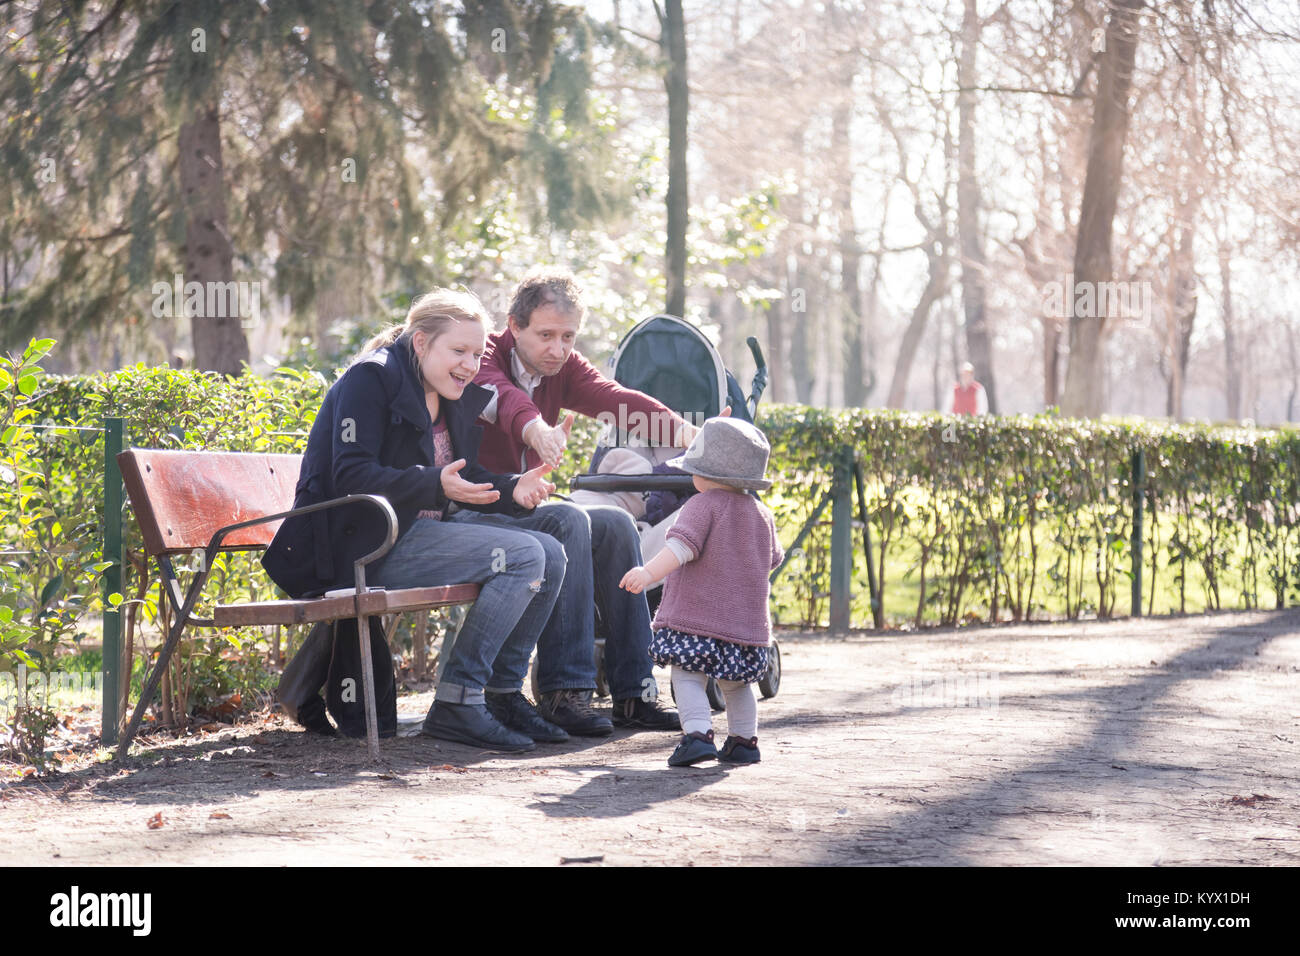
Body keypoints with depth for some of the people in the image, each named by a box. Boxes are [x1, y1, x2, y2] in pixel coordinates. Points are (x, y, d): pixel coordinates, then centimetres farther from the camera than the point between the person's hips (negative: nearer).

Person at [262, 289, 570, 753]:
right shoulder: (371, 379, -10)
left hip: (426, 530, 9)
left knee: (550, 554, -2)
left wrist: (512, 490, -5)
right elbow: (351, 475, -21)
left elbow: (462, 480, 17)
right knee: (523, 556, -22)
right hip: (362, 544, -9)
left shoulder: (455, 399, 17)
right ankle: (456, 702, -20)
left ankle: (502, 693, 3)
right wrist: (437, 485, -32)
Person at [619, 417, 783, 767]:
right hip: (746, 619, 7)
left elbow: (683, 544, -26)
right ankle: (743, 741, 24)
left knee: (688, 676, -4)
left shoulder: (703, 504, -9)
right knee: (736, 685, 22)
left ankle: (697, 734, -21)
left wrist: (650, 571, -37)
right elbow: (772, 559, 27)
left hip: (698, 617, -7)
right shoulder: (762, 514, 13)